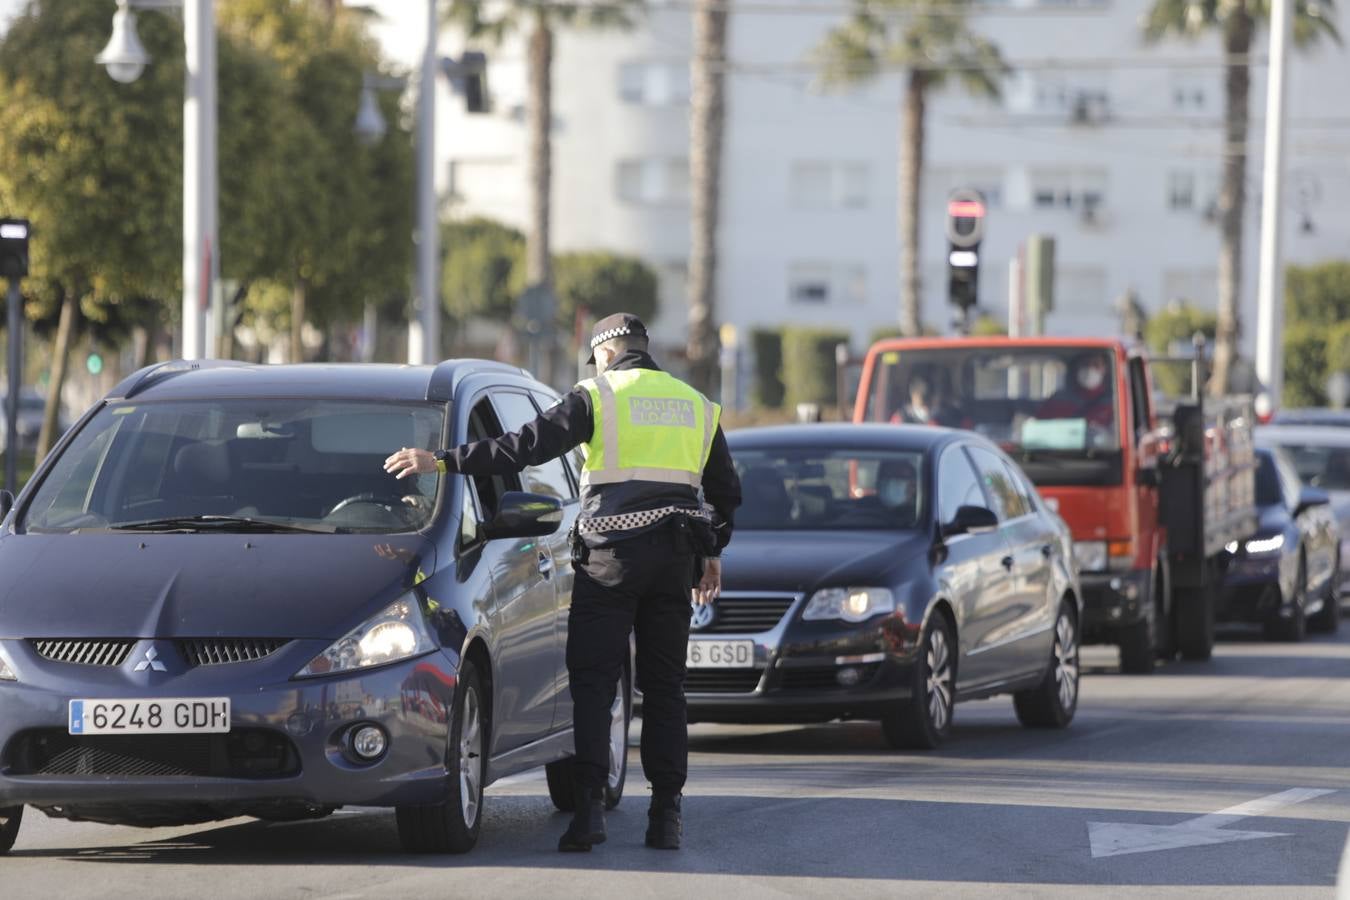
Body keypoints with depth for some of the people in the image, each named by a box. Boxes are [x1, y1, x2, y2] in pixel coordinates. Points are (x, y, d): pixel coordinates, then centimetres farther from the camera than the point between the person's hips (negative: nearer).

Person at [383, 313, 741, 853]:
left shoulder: (596, 399, -2)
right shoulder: (697, 407, 14)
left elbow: (525, 447, -11)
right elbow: (727, 491, 20)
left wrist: (443, 462, -9)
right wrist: (713, 553, 32)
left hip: (610, 557, -4)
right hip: (676, 557, 4)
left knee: (591, 685, -2)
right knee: (664, 687, 8)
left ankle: (589, 808, -13)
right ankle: (667, 813, 2)